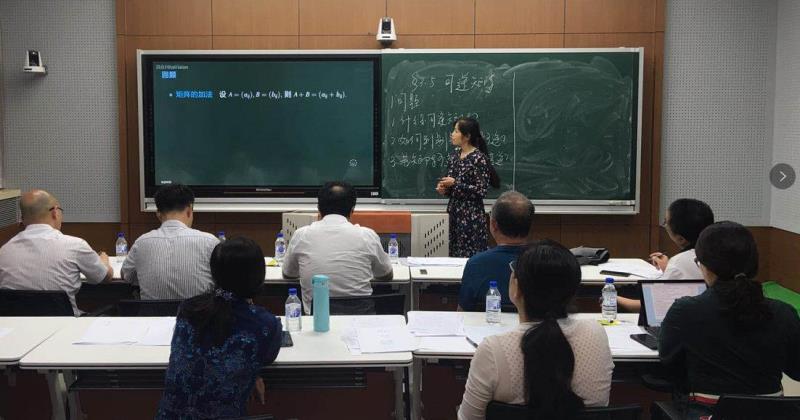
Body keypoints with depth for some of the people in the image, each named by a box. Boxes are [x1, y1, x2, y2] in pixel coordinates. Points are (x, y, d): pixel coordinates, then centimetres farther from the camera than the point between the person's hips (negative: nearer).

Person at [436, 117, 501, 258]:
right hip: (455, 213, 7)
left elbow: (481, 191, -15)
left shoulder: (479, 158, -12)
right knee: (455, 253, 8)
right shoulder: (454, 156, 10)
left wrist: (455, 183, -17)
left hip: (472, 216, -7)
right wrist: (444, 189, 0)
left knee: (469, 257, -5)